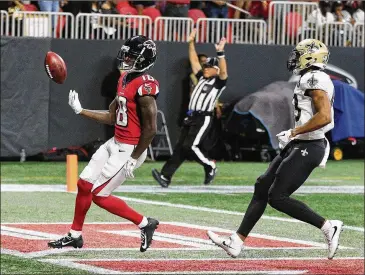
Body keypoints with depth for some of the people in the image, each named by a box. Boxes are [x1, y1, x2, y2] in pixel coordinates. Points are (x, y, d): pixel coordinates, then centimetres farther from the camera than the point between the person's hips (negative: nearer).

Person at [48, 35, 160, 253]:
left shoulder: (144, 87, -21)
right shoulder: (125, 79, 9)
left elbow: (150, 129, -21)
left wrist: (133, 159, -19)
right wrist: (80, 110, 10)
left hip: (129, 150, -9)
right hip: (115, 144, 9)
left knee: (99, 195, -6)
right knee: (84, 184, 12)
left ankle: (145, 223, 7)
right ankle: (75, 235, 26)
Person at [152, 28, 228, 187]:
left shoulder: (219, 82, 0)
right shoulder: (202, 78, 21)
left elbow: (223, 71, -19)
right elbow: (194, 61, 23)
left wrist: (220, 53, -31)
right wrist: (191, 43, 17)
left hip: (203, 119, -7)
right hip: (190, 118, 7)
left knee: (190, 146, -18)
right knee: (180, 147, -1)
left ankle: (210, 167, 2)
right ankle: (165, 177, -8)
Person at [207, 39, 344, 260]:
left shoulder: (314, 78, -15)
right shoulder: (313, 79, 16)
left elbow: (325, 116, -26)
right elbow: (320, 116, 23)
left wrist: (293, 133, -18)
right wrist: (294, 136, 15)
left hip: (306, 148, -11)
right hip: (299, 146, 11)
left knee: (277, 197, -9)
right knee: (262, 187, 11)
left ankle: (328, 227, -2)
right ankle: (237, 242, 14)